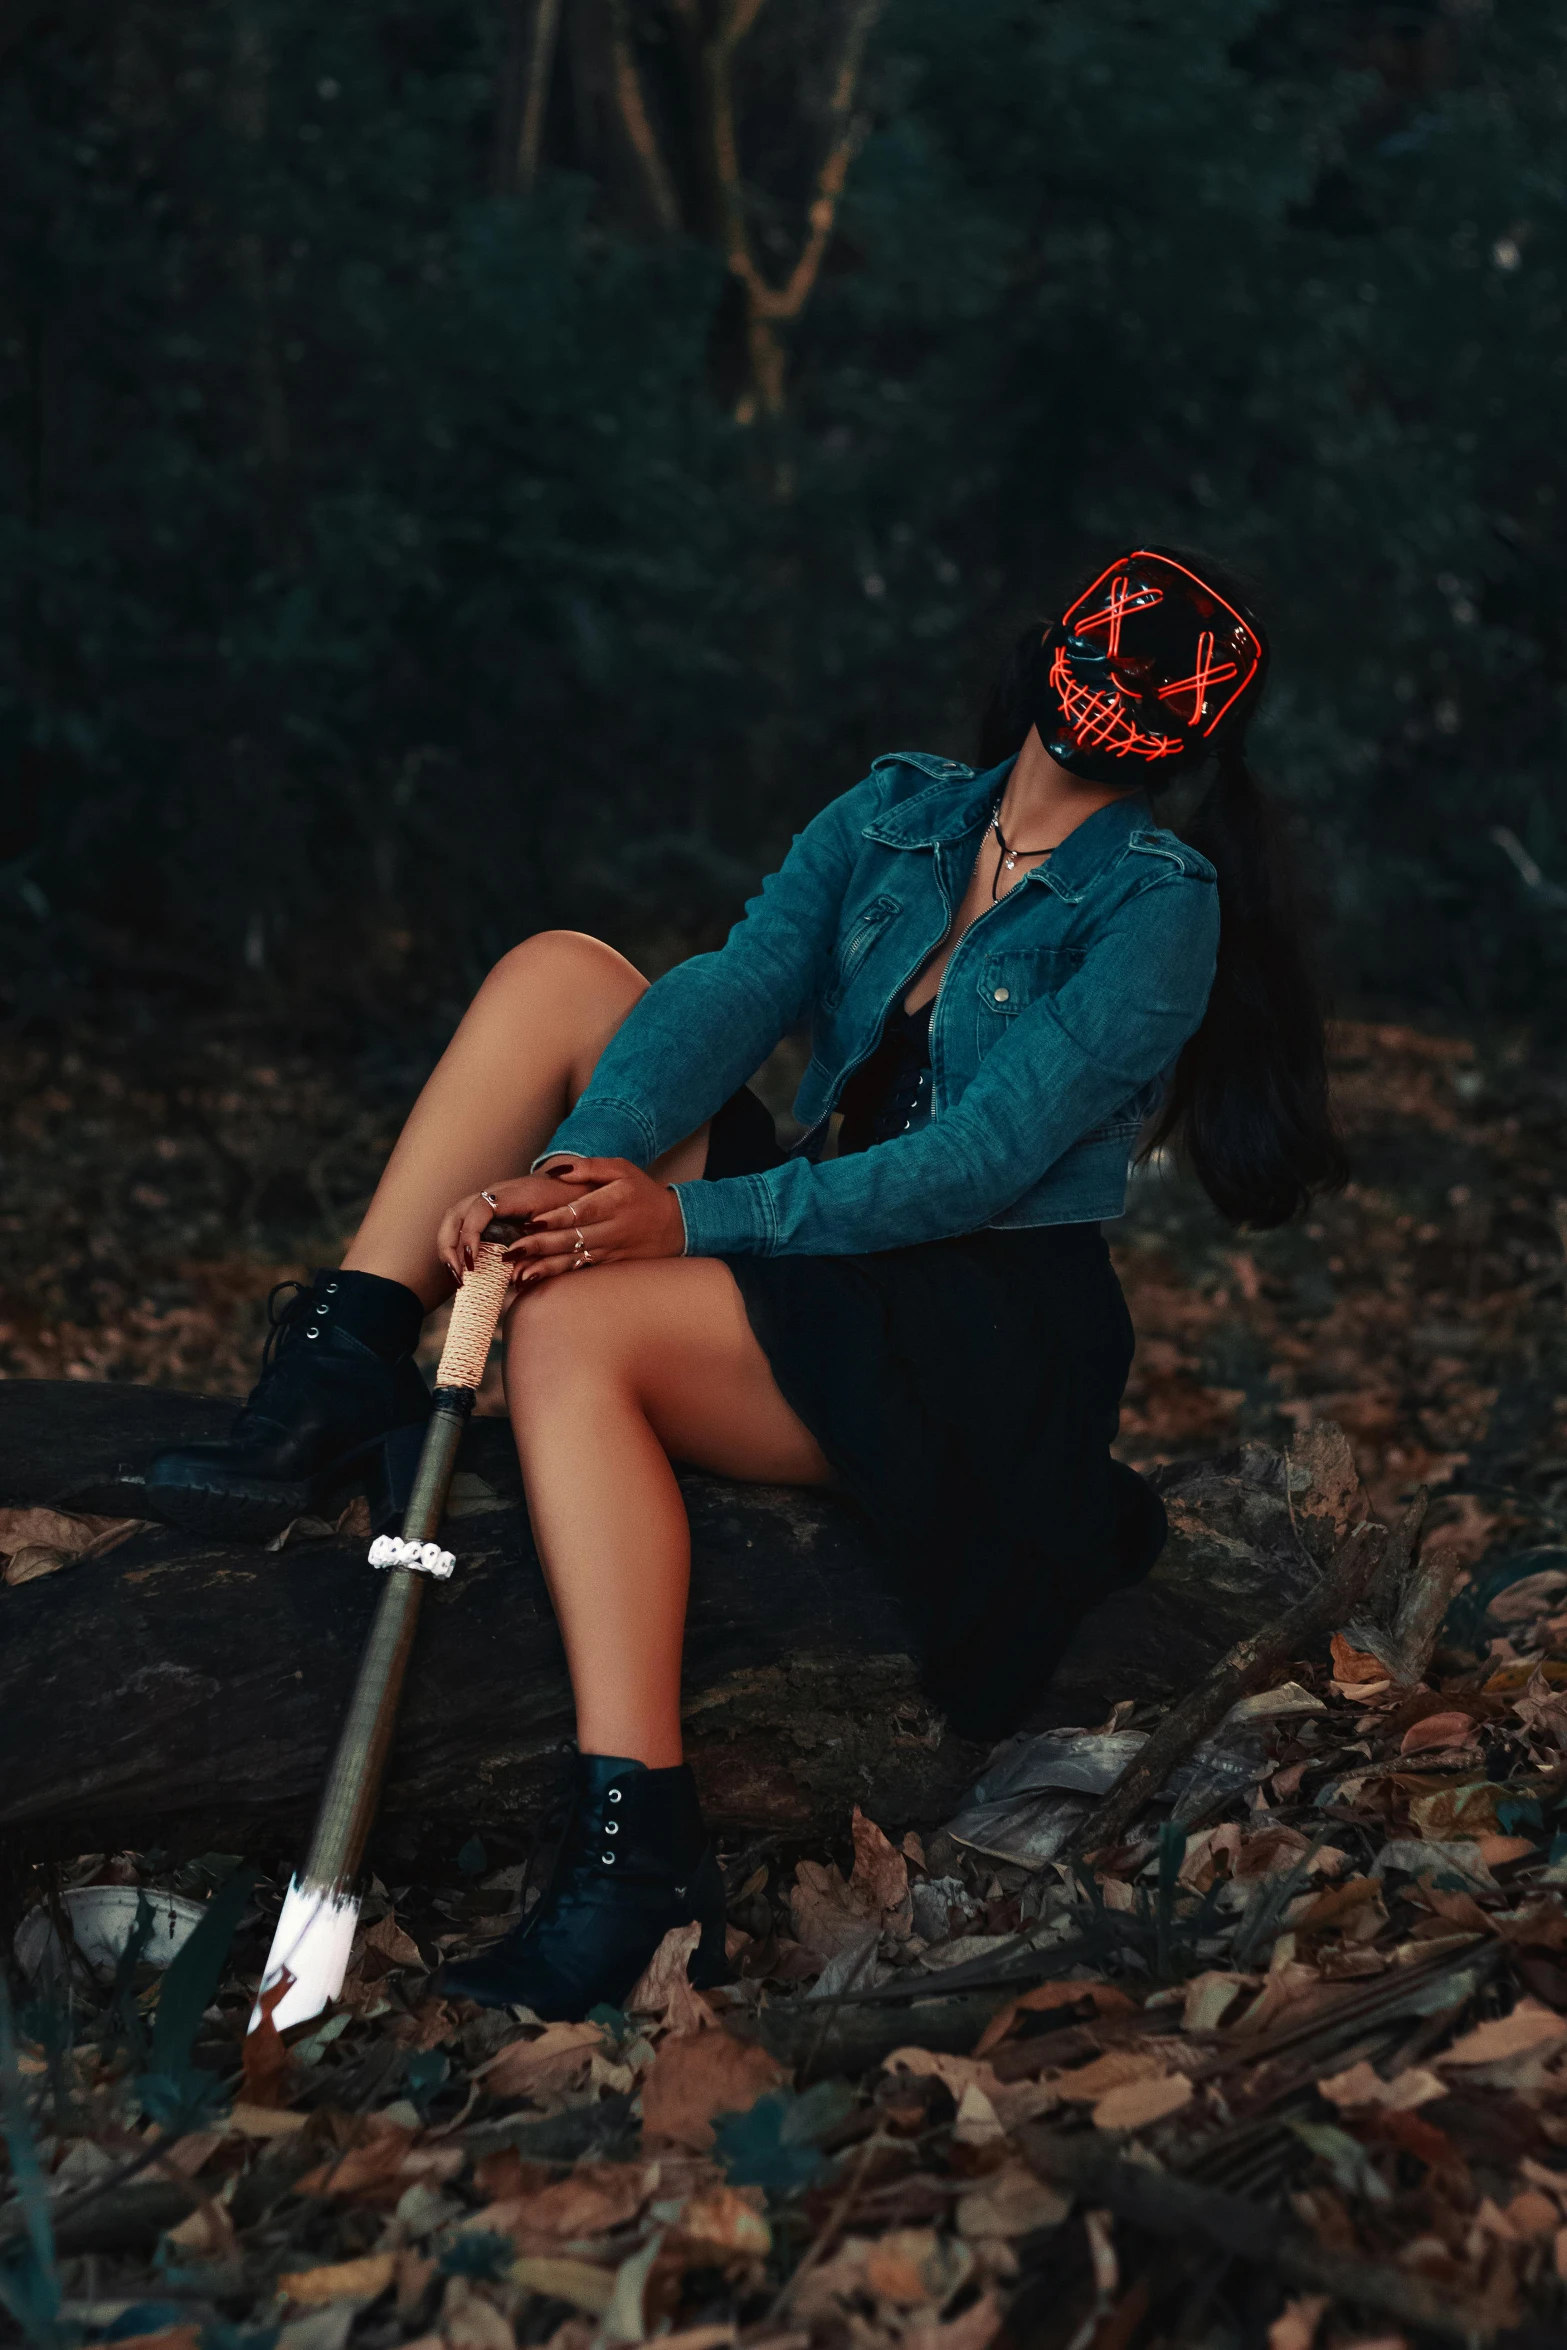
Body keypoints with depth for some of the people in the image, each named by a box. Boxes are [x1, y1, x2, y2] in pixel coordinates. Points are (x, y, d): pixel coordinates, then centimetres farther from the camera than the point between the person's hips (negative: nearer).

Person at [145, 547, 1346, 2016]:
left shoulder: (1159, 906, -9)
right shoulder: (895, 818, 9)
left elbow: (979, 1161, -19)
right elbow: (731, 994, -6)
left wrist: (693, 1219, -28)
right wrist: (571, 1171, -24)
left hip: (985, 1338, -6)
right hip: (822, 1242, 7)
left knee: (576, 1324, -31)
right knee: (557, 971, -6)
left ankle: (639, 1866, -37)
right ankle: (339, 1373, -15)